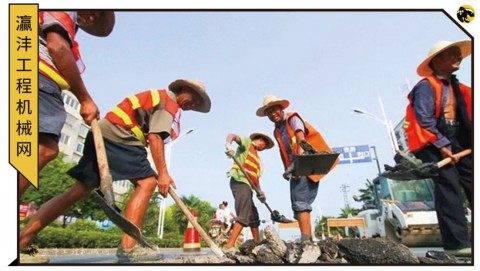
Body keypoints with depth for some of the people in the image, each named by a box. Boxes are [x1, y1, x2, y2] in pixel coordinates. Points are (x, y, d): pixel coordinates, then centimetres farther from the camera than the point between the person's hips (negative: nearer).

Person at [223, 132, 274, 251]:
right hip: (240, 181, -10)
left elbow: (256, 175, 23)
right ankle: (229, 246, -25)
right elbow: (232, 135, -11)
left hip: (247, 185, 10)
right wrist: (228, 144, -34)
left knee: (253, 216, 16)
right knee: (243, 216, -19)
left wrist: (259, 190, 6)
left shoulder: (257, 157, 30)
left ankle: (257, 245, 26)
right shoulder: (247, 142, 7)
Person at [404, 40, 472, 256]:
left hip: (457, 141, 8)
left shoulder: (458, 88, 20)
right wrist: (441, 145, -17)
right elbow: (424, 119, -15)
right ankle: (457, 242, -8)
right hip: (433, 143, -8)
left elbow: (466, 119, 17)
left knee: (472, 184, 1)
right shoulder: (426, 86, -6)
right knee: (448, 187, -13)